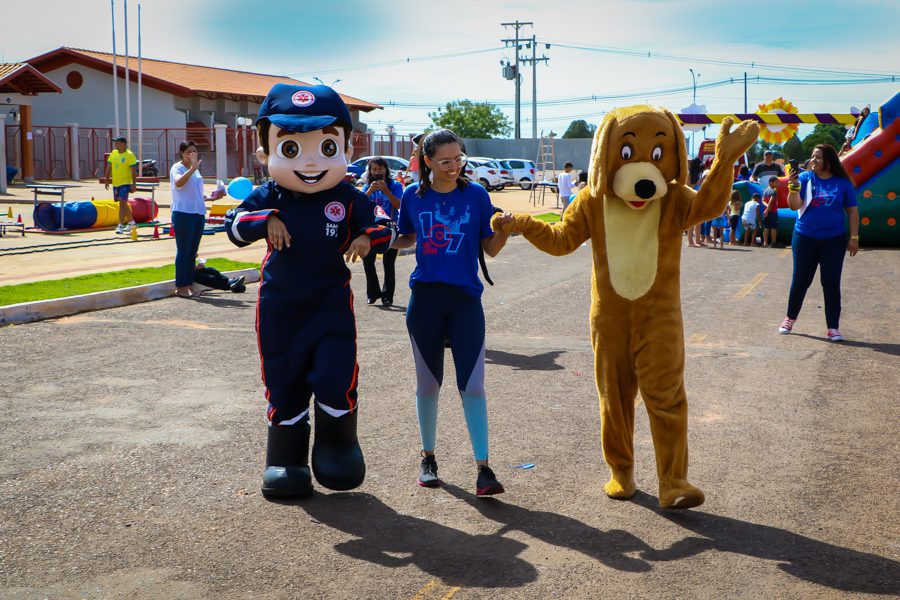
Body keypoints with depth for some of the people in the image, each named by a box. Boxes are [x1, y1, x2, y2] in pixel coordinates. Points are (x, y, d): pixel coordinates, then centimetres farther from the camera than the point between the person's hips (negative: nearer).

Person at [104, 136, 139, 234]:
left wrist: (133, 184, -17)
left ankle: (121, 225, -12)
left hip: (125, 183, -7)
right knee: (123, 203, 15)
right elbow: (109, 168, 13)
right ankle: (132, 222, 29)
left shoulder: (129, 155, -10)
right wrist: (106, 181, 10)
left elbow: (134, 170, -12)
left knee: (122, 202, -13)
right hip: (115, 183, 7)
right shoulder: (113, 153, 8)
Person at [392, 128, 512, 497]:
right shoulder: (413, 196, 2)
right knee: (428, 383, 12)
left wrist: (505, 229, -19)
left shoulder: (476, 195, -2)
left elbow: (490, 249, 1)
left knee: (472, 385, -5)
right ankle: (428, 458, 28)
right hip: (425, 298, 2)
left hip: (465, 299, -1)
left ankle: (483, 469, -2)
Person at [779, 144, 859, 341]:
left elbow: (852, 211, 3)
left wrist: (854, 238, -1)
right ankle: (790, 318, 26)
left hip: (834, 240, 0)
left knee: (831, 283, 0)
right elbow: (794, 206, -11)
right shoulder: (805, 178, -2)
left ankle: (833, 327, 7)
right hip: (805, 238, 0)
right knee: (800, 280, 7)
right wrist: (794, 186, -28)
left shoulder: (842, 183, -1)